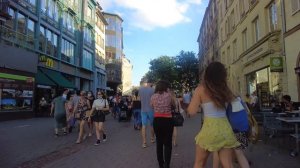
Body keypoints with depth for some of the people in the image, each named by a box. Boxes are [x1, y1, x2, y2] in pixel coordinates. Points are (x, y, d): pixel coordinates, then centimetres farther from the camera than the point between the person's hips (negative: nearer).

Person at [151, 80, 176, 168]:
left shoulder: (153, 97, 0)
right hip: (167, 121, -3)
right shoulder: (169, 95, -7)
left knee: (159, 143, 16)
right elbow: (174, 105, 10)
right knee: (167, 144, 7)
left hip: (157, 121, 3)